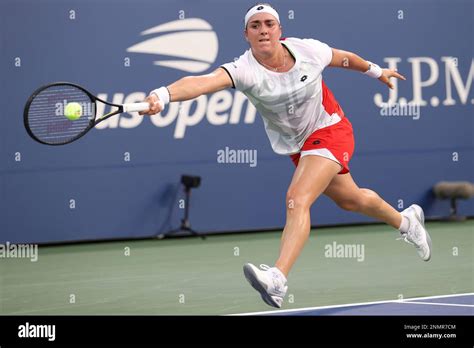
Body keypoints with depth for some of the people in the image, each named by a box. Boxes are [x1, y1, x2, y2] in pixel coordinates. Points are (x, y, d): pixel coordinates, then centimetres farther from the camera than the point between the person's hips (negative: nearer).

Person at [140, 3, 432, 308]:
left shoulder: (308, 50, -20)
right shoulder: (245, 70, -24)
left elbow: (344, 58, 3)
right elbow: (205, 82, -45)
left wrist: (376, 70, 22)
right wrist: (163, 95, -64)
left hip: (330, 131, -4)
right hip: (297, 146, 4)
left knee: (297, 199, -25)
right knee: (351, 199, 24)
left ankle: (277, 280, -37)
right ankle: (406, 221, 54)